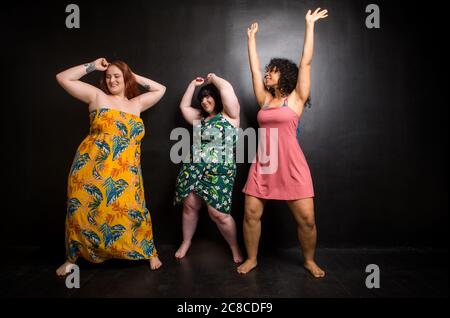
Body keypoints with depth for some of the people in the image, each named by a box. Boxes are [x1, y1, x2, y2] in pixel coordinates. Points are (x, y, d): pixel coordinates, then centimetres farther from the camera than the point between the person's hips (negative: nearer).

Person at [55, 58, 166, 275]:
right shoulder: (97, 96, 6)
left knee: (133, 212, -1)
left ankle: (150, 253, 18)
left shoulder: (137, 104, 14)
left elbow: (160, 89, 23)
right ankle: (72, 257, 30)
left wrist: (134, 77, 20)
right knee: (82, 212, 9)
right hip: (91, 169, -1)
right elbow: (62, 78, 4)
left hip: (125, 174, 2)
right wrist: (92, 66, 7)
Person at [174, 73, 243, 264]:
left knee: (219, 214, -5)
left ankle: (234, 247, 18)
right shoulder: (201, 118, 21)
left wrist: (213, 78, 7)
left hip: (219, 173, -6)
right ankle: (186, 242, 30)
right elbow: (184, 106, 28)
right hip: (193, 168, 6)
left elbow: (226, 88, -12)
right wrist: (193, 84, 27)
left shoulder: (229, 115, 1)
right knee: (189, 206, 9)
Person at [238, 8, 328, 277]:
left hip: (292, 166, -4)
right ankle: (252, 259, 22)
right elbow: (254, 67, 16)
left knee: (306, 218, -2)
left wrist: (310, 25, 0)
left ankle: (310, 260, 23)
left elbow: (306, 62, -2)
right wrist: (252, 38, 22)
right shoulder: (265, 99, 13)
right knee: (251, 214, 2)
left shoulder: (296, 98, 2)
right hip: (263, 165, 4)